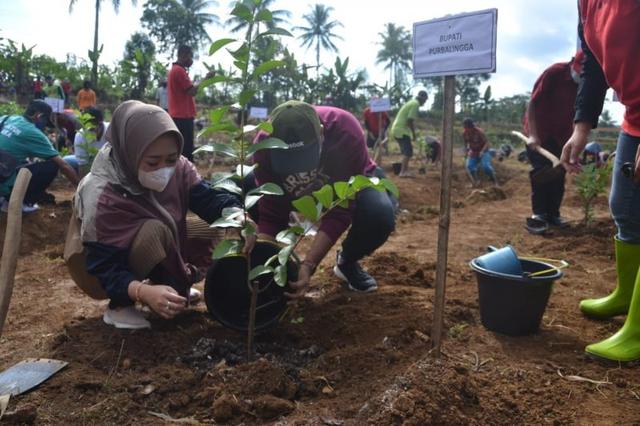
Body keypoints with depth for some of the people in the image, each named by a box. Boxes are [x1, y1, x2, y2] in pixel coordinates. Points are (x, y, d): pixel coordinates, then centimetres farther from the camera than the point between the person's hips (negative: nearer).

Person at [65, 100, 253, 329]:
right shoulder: (101, 197, -34)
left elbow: (208, 197, -23)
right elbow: (104, 268, -33)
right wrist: (144, 292, -52)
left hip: (153, 258, 6)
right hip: (104, 272, -6)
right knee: (155, 232, -34)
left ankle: (177, 287, 10)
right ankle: (120, 306, -14)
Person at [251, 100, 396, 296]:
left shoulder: (346, 132, -38)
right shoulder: (264, 143, -32)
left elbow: (340, 210, -35)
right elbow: (270, 214, -27)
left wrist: (308, 265, -43)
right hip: (296, 190, 2)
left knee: (380, 213, -34)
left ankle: (347, 262, -2)